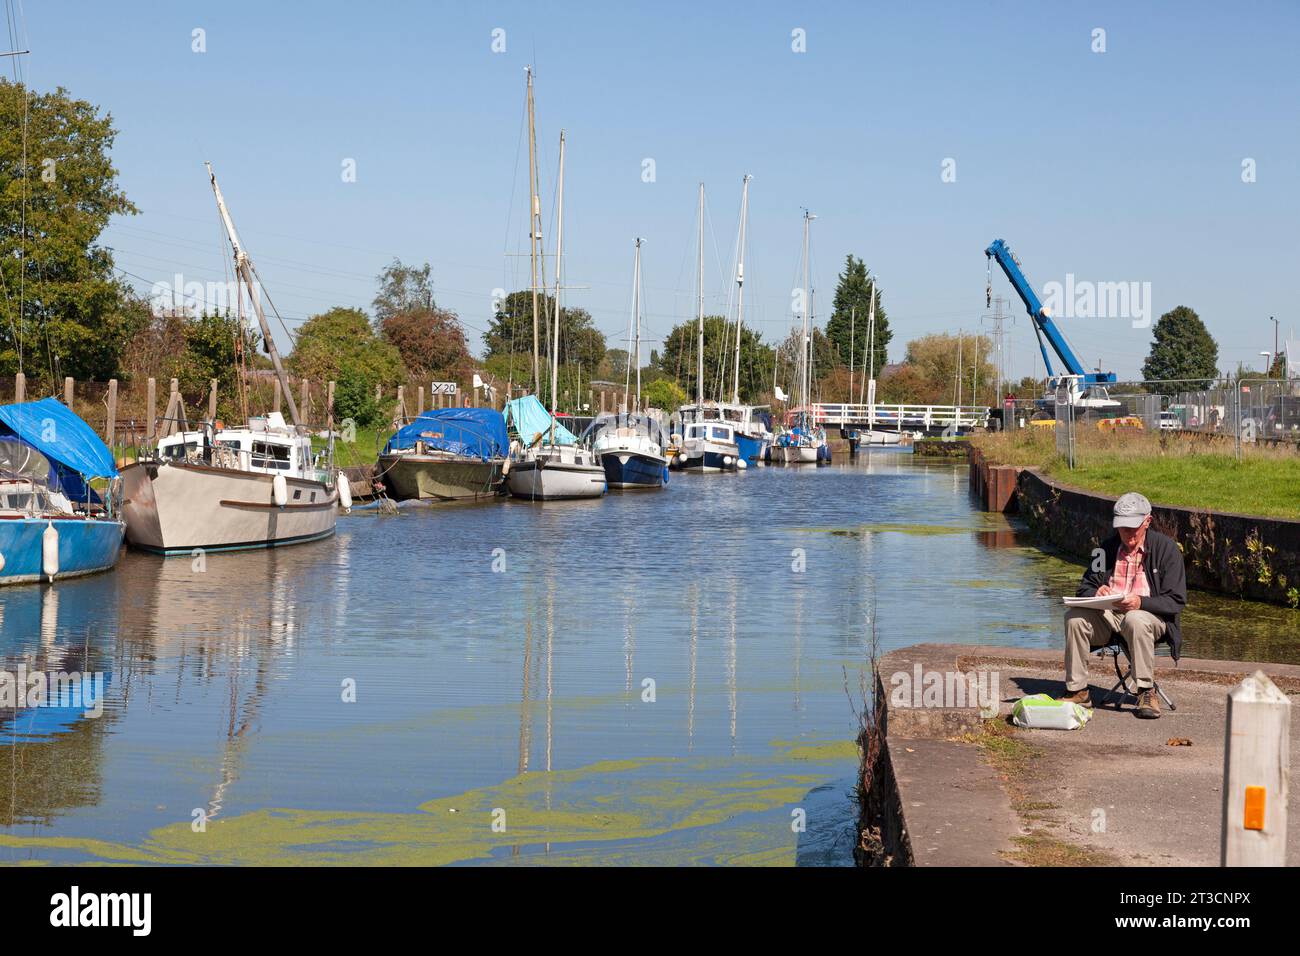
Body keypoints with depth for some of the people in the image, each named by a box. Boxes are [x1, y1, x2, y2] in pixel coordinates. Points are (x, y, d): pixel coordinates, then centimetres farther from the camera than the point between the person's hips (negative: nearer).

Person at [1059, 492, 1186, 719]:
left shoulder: (1166, 548, -2)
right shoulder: (1108, 547, 11)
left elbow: (1176, 601, -7)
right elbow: (1085, 587, 13)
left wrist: (1140, 602, -24)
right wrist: (1096, 593, -13)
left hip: (1150, 616, -4)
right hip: (1108, 615, 4)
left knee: (1136, 620, -39)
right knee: (1074, 617, -26)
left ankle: (1146, 692, -25)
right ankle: (1077, 691, -19)